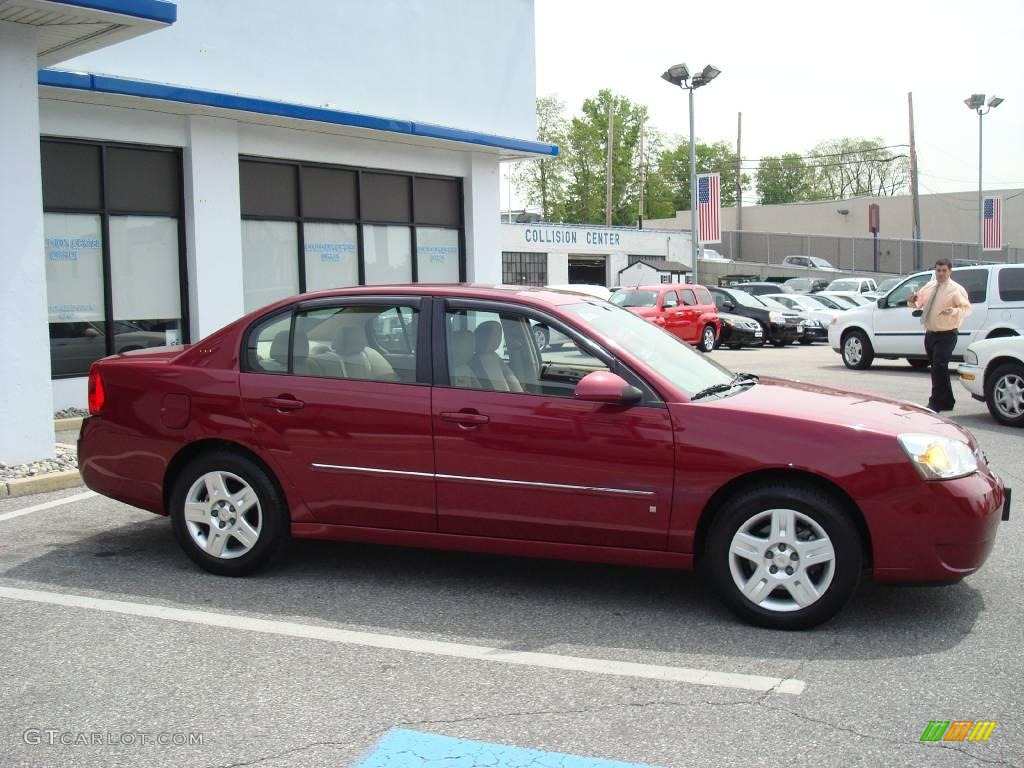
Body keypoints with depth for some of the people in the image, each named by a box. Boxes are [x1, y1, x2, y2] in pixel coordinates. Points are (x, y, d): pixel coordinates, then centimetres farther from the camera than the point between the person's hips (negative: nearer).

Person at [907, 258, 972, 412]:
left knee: (939, 368, -15)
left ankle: (935, 404, -11)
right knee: (938, 369, 13)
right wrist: (912, 301, -4)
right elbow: (918, 303, 20)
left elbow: (967, 309, -13)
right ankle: (947, 402, 25)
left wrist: (953, 311, -32)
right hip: (930, 334, 7)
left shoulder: (956, 289, -7)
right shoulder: (929, 286, 12)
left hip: (946, 336, -7)